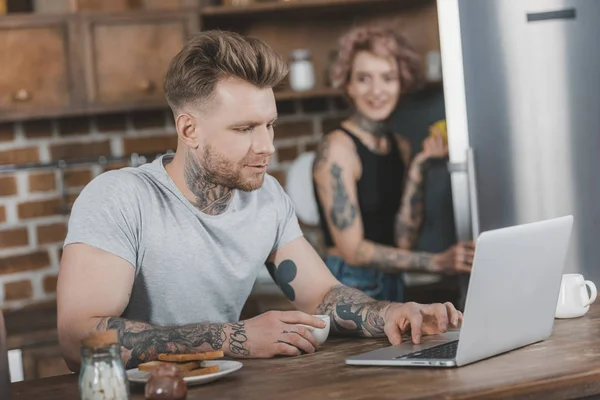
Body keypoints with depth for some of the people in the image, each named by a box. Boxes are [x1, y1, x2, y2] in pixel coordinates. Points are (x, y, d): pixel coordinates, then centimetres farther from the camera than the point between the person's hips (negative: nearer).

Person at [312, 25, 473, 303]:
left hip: (391, 286, 6)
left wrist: (418, 170, -6)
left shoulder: (401, 148, 9)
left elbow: (404, 240, 1)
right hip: (349, 287, -5)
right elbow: (353, 250, -16)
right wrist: (437, 263, -22)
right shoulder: (338, 147, -12)